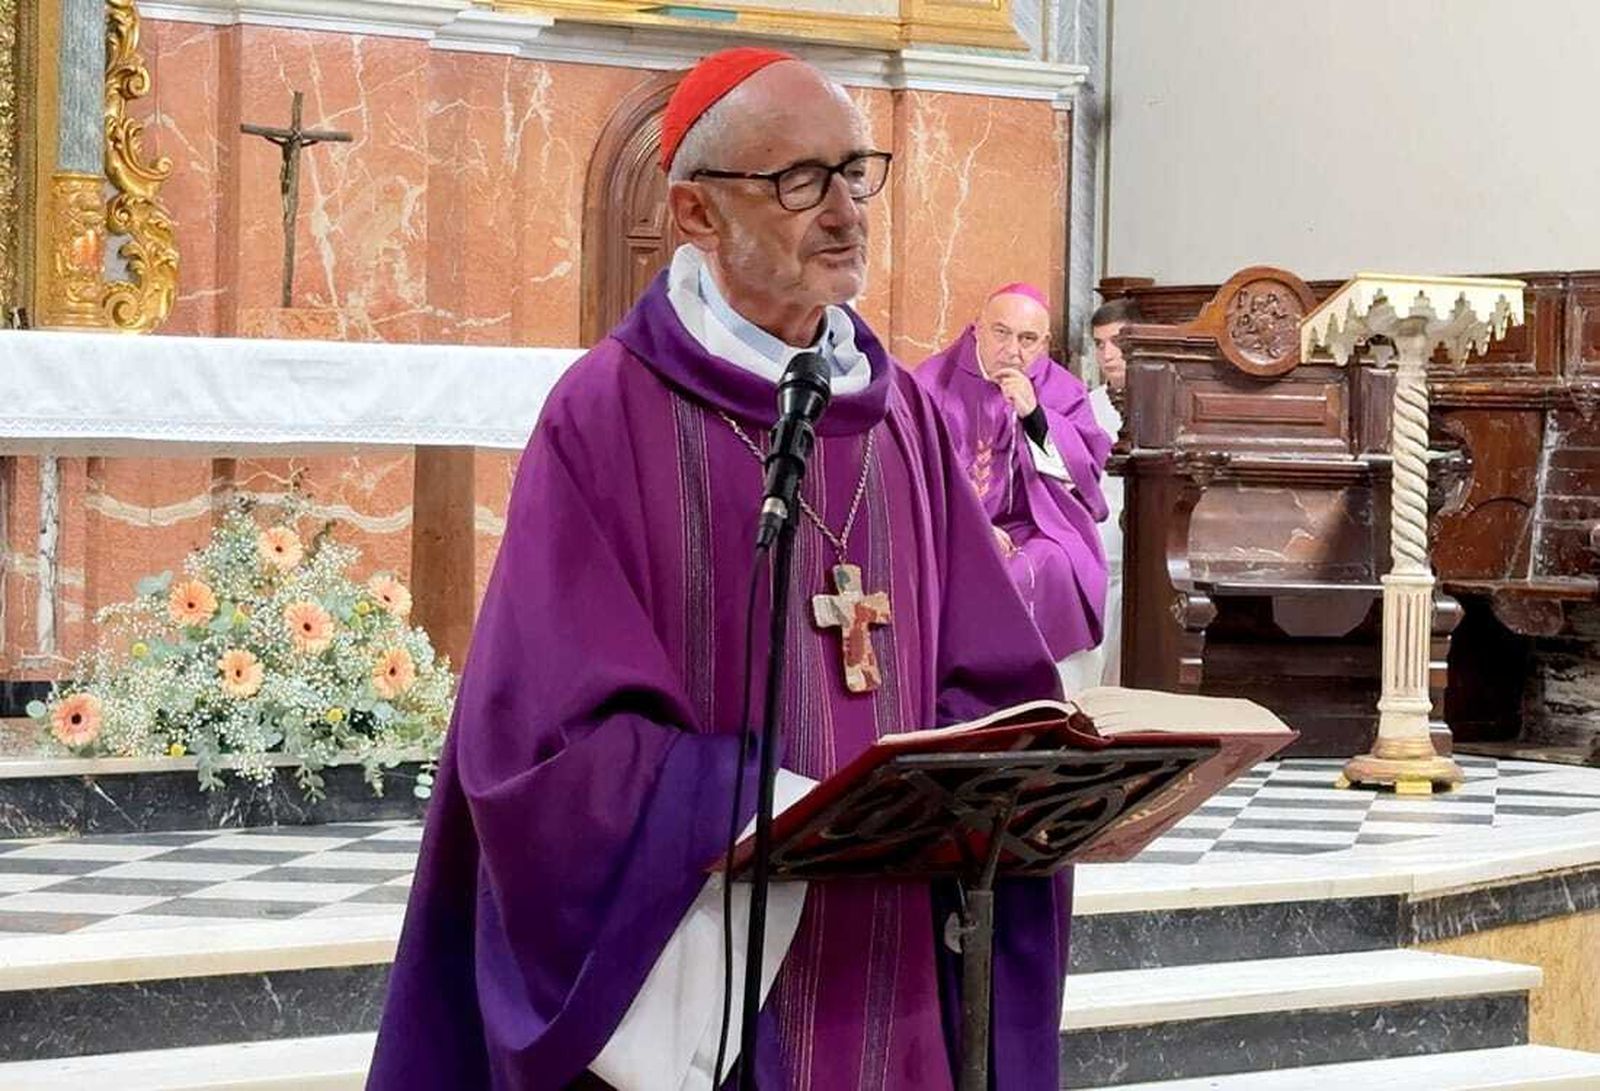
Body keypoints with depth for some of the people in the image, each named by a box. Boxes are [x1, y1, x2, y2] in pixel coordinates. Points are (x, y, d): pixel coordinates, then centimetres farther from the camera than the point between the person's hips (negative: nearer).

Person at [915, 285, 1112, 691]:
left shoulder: (1061, 391, 10)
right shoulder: (935, 382, 5)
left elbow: (1083, 472, -2)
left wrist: (1034, 415, -15)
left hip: (1033, 532, 1)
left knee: (1051, 570, -30)